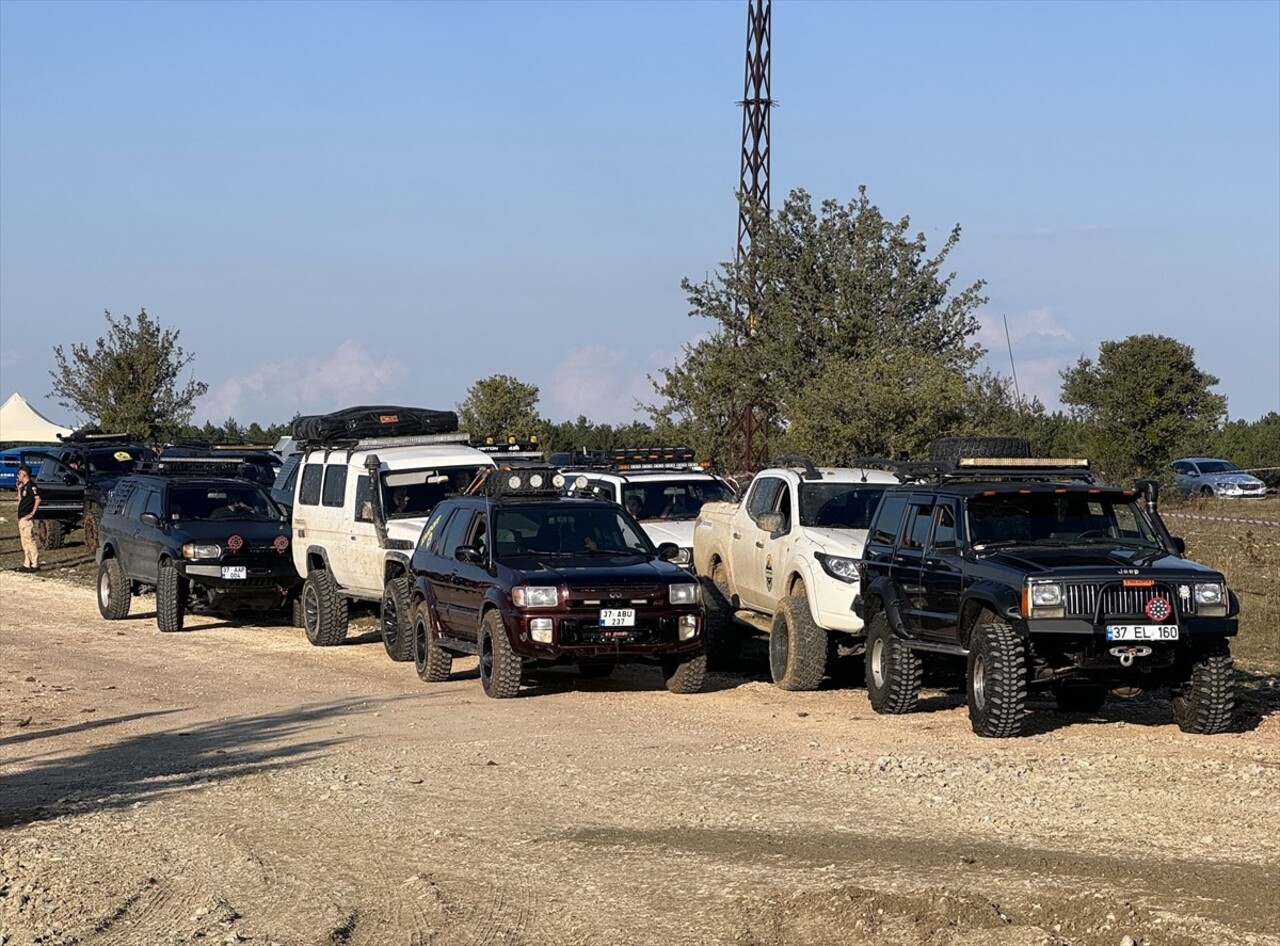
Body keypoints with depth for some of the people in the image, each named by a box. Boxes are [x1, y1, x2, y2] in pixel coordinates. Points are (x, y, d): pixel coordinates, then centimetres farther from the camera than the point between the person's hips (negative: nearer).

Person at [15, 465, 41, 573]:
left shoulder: (31, 485, -12)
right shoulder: (24, 486, 17)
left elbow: (37, 499, -20)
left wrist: (32, 513, -22)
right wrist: (19, 488, 17)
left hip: (27, 518, -10)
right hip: (21, 518, 10)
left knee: (30, 540, -11)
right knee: (25, 543, 12)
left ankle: (35, 565, -11)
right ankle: (26, 564, 17)